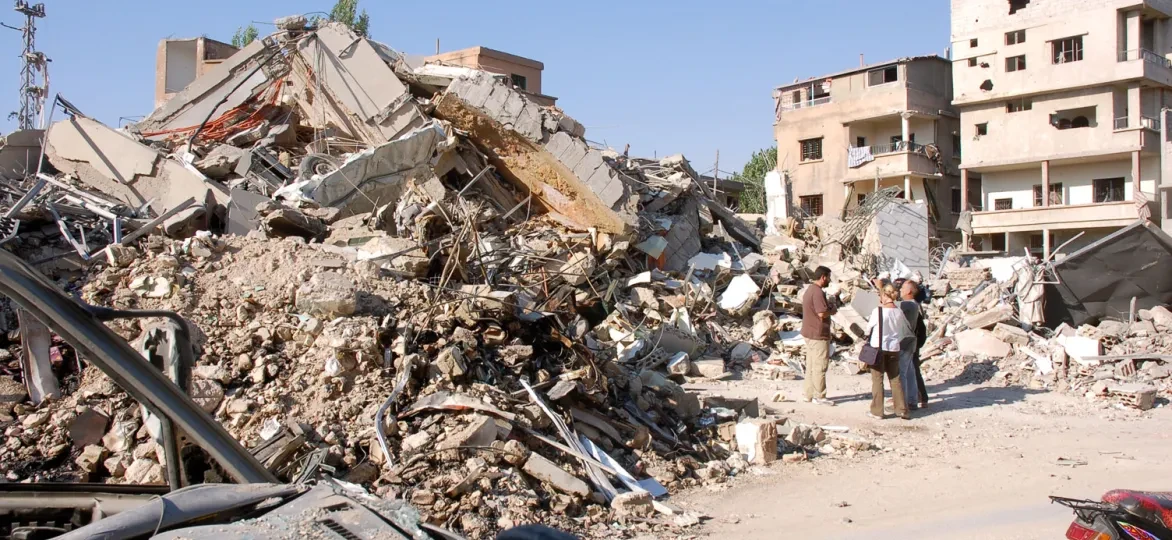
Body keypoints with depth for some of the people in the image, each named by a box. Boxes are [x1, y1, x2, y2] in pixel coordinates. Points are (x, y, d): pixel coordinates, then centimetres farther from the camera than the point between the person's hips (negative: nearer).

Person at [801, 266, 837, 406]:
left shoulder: (809, 289, 15)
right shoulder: (818, 292, -19)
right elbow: (822, 313, -26)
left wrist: (829, 307, 14)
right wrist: (833, 310, -7)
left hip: (808, 333, 10)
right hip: (818, 335, -10)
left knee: (811, 365, 14)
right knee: (820, 366, -3)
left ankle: (810, 394, 18)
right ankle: (819, 397, 1)